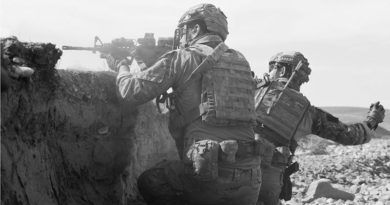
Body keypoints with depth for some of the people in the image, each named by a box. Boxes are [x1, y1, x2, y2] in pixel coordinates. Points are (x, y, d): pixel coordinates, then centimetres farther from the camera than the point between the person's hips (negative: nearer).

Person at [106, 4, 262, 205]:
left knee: (148, 183, 21)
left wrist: (121, 66, 19)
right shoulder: (241, 61, 15)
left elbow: (132, 92, -1)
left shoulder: (183, 58, 0)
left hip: (208, 172, -5)